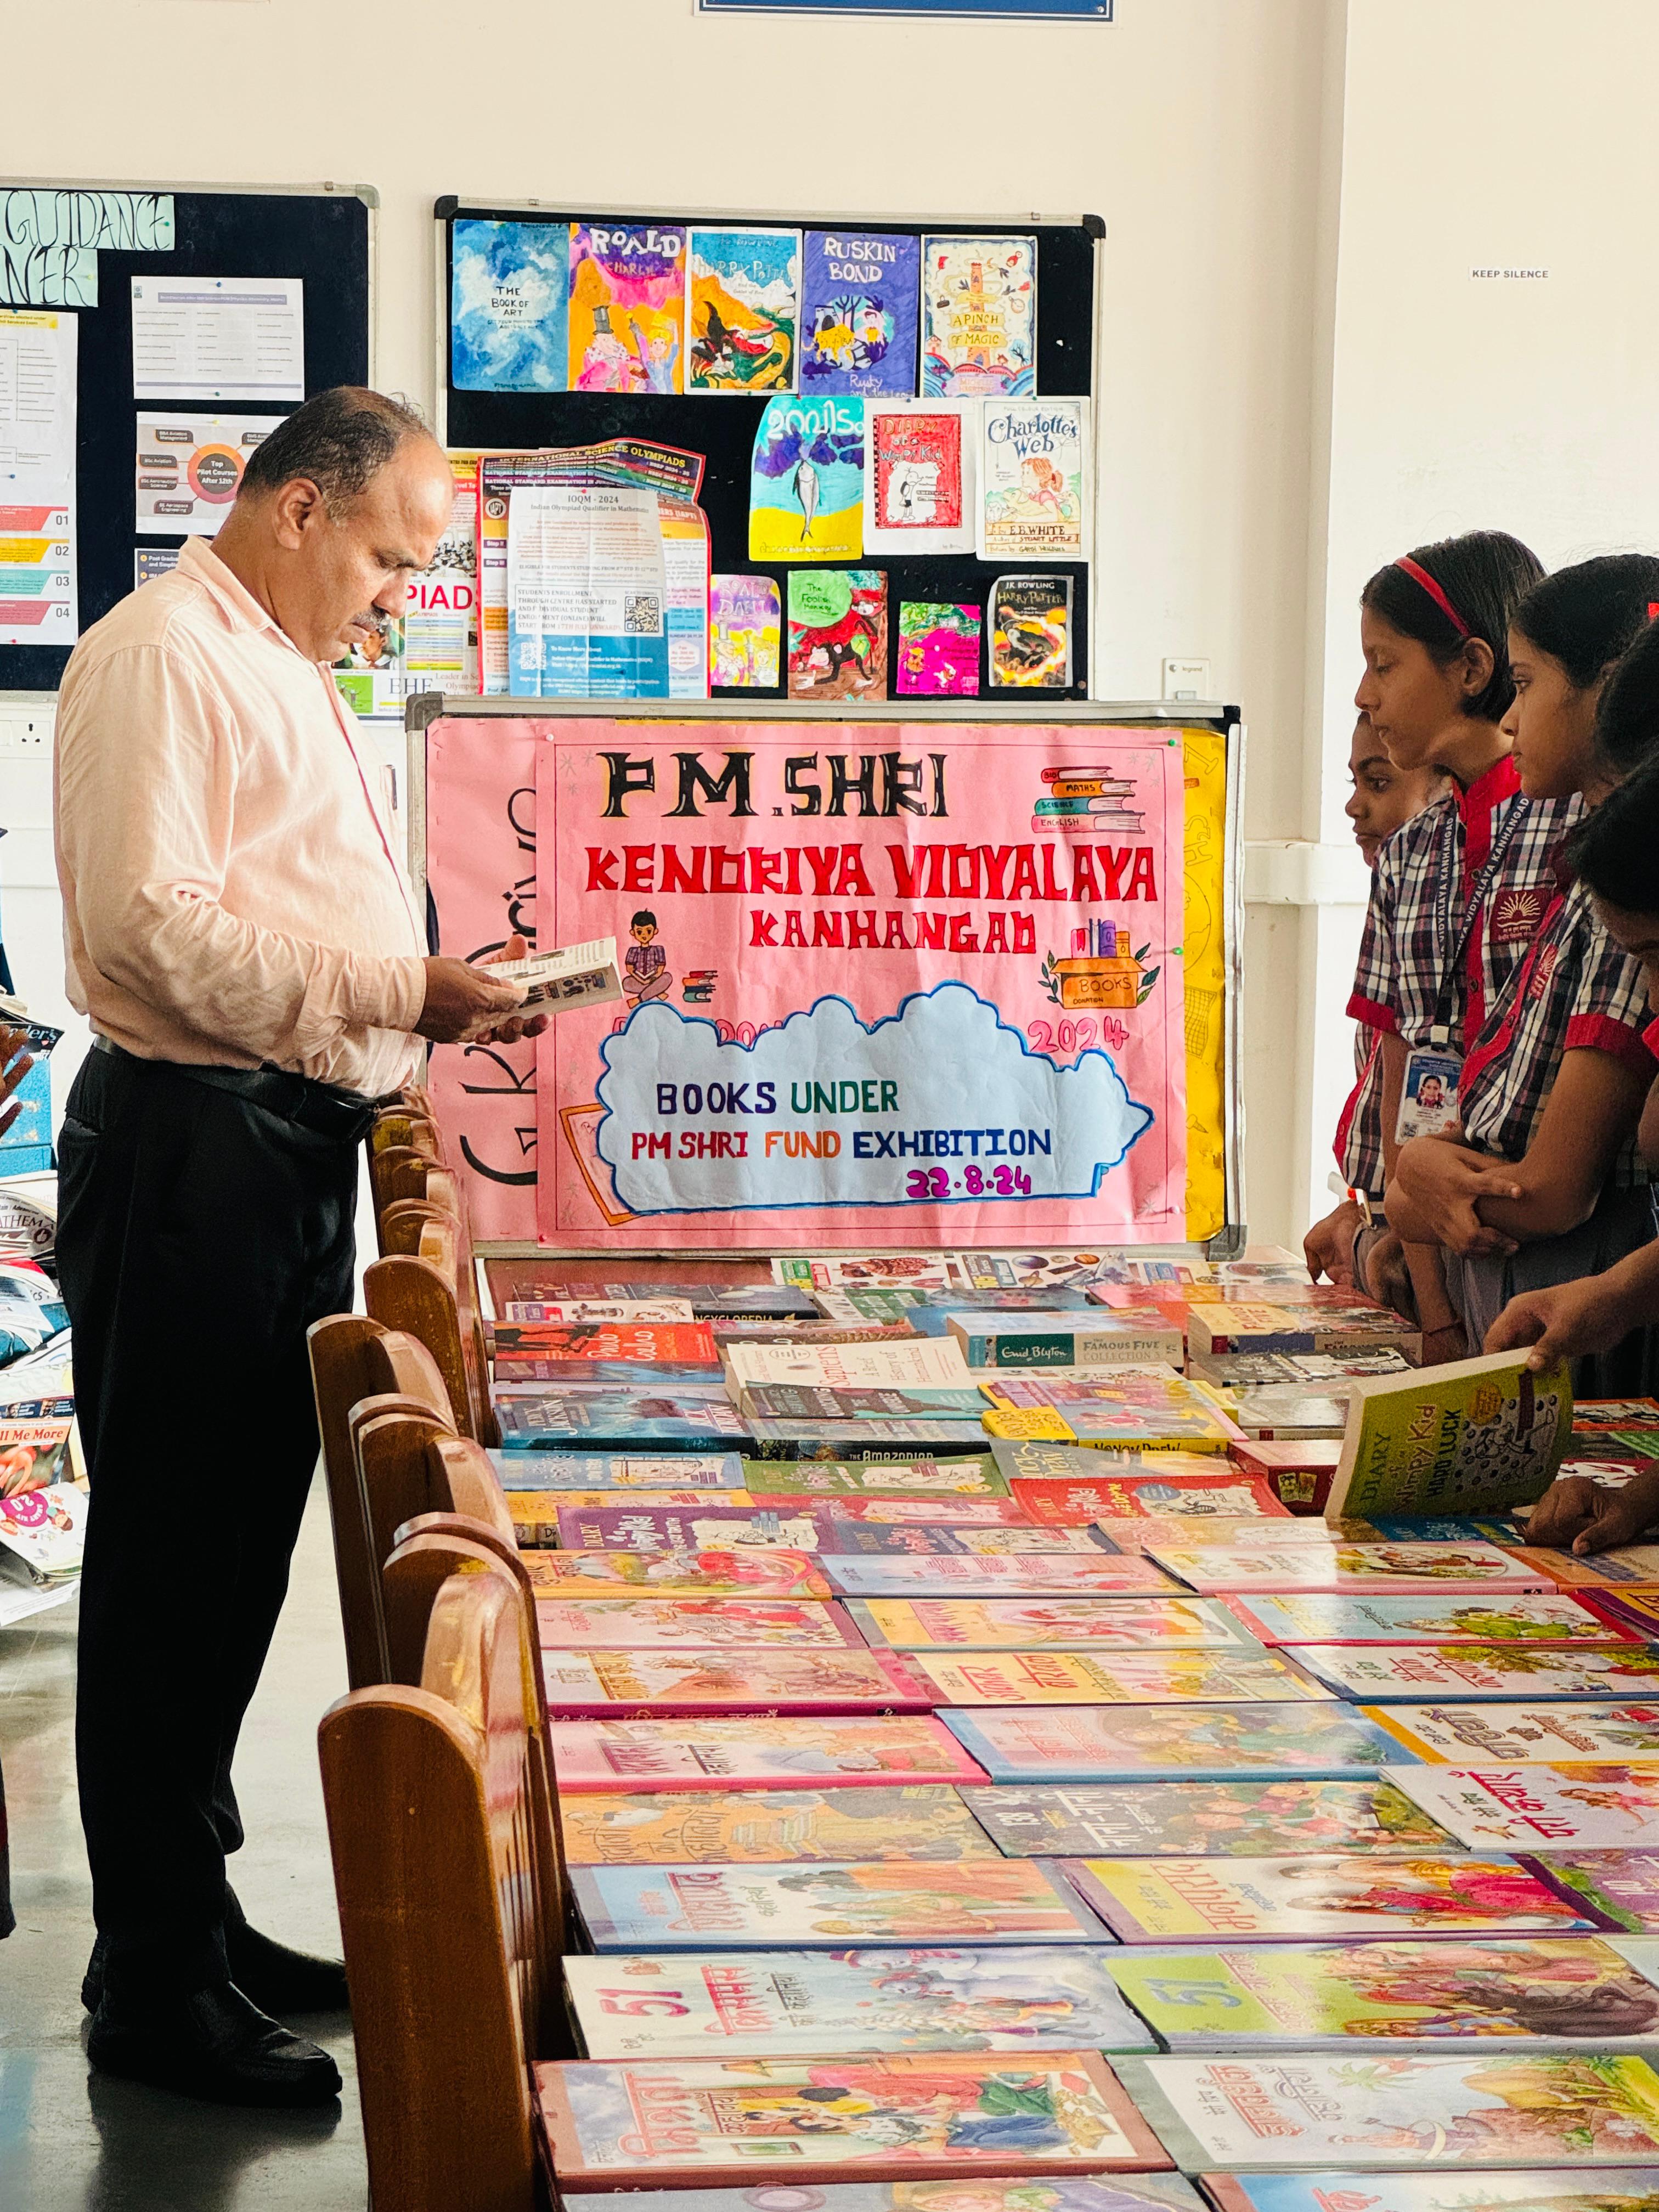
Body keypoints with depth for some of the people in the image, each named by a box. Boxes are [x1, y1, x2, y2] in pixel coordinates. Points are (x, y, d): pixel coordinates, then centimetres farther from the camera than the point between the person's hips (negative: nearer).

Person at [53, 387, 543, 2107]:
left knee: (240, 1556, 15)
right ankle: (152, 1985, 3)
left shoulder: (288, 674, 21)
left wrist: (437, 1004, 12)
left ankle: (199, 1919, 25)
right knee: (171, 1562, -4)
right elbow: (153, 921, -22)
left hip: (294, 1151, 10)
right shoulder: (161, 655, -11)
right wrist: (398, 990, -23)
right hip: (190, 1148, -10)